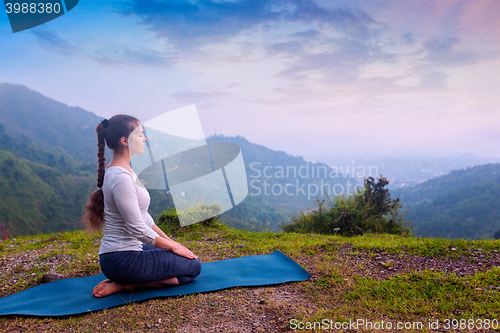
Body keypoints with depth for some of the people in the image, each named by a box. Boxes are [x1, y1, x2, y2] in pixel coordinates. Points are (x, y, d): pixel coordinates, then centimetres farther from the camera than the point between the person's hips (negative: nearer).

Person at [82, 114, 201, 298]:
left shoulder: (123, 171, 8)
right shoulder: (121, 178, -23)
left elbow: (143, 216, 15)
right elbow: (139, 230, -22)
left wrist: (170, 241, 13)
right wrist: (172, 246, -8)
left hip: (131, 249, 10)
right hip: (122, 260, -10)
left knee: (185, 257, 21)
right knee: (193, 266, -3)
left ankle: (125, 280, 11)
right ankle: (127, 284, -4)